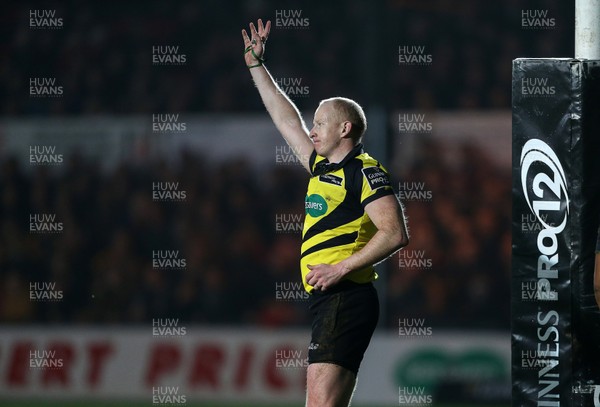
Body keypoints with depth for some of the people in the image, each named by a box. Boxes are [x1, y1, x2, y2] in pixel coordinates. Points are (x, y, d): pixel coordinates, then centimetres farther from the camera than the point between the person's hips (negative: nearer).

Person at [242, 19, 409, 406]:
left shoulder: (365, 172, -6)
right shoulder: (321, 166, 20)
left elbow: (395, 233, -16)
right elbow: (286, 119, 32)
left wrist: (341, 269, -19)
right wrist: (256, 65, 36)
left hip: (346, 298, -9)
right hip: (328, 301, 9)